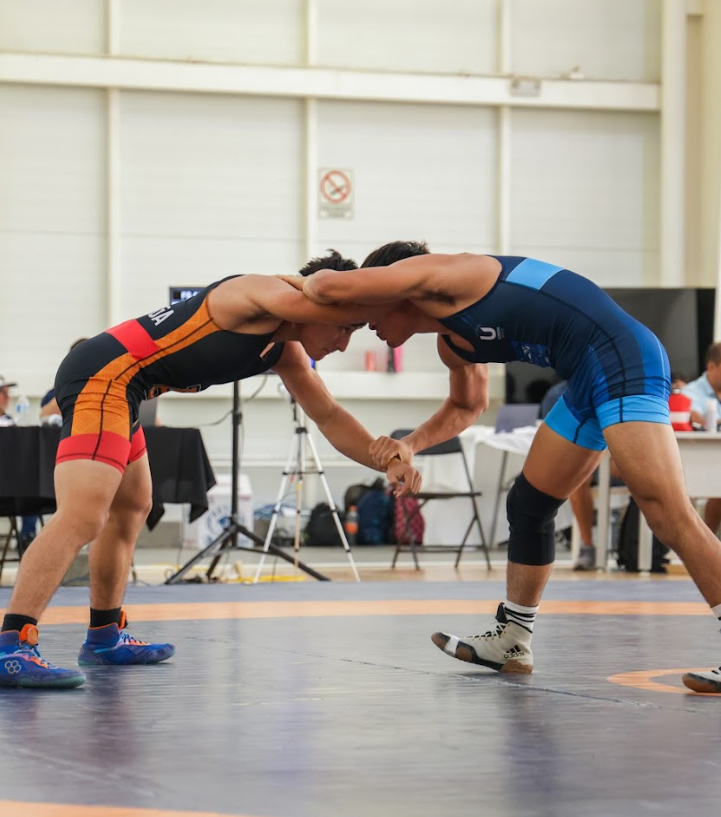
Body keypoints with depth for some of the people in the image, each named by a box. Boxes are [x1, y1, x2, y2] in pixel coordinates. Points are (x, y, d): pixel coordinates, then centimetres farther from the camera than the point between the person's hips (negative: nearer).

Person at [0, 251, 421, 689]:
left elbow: (328, 415, 25)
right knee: (83, 517, -23)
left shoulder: (286, 352, 16)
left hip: (113, 387, 11)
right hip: (102, 377, -11)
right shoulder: (261, 294, -12)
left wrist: (387, 460, 12)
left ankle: (106, 637, 40)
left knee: (131, 510, 26)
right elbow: (346, 305, -28)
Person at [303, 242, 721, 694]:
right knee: (529, 503, 18)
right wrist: (412, 443, 26)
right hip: (588, 381, 11)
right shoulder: (451, 345, 21)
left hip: (622, 359, -11)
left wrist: (308, 284, 11)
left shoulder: (428, 273, -6)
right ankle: (512, 641, 30)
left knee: (669, 512, -18)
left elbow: (330, 287, -12)